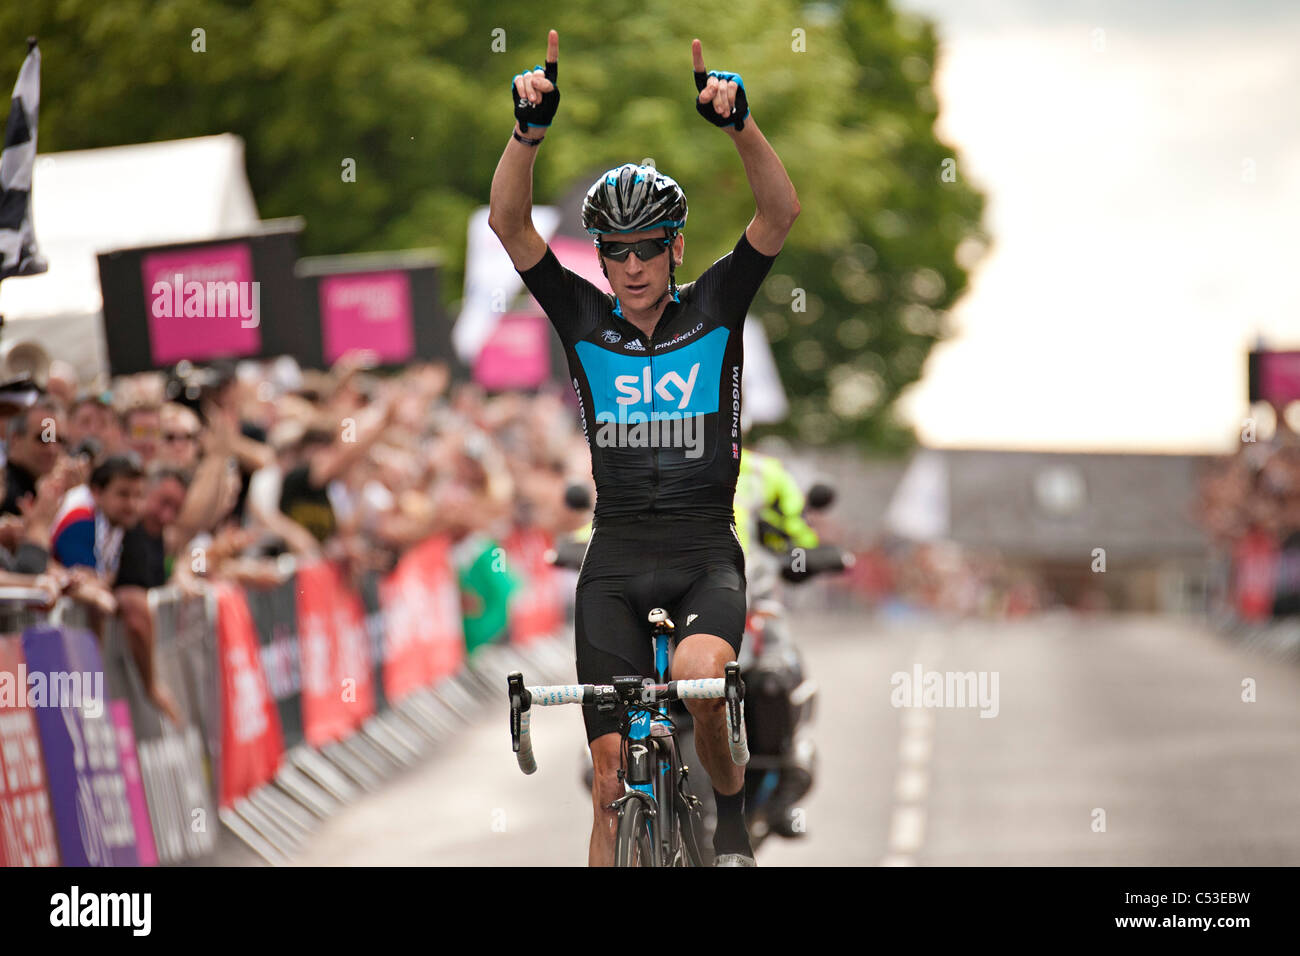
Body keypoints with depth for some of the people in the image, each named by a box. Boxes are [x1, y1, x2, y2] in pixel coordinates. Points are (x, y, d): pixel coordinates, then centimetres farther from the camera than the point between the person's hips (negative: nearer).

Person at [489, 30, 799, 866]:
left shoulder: (715, 310, 2)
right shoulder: (584, 322, 4)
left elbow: (782, 211, -12)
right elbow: (508, 222, -8)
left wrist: (739, 121, -29)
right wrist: (531, 129, -25)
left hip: (706, 552, -2)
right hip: (616, 556, 2)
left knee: (698, 672, -32)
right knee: (614, 773, -4)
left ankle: (732, 807, -4)